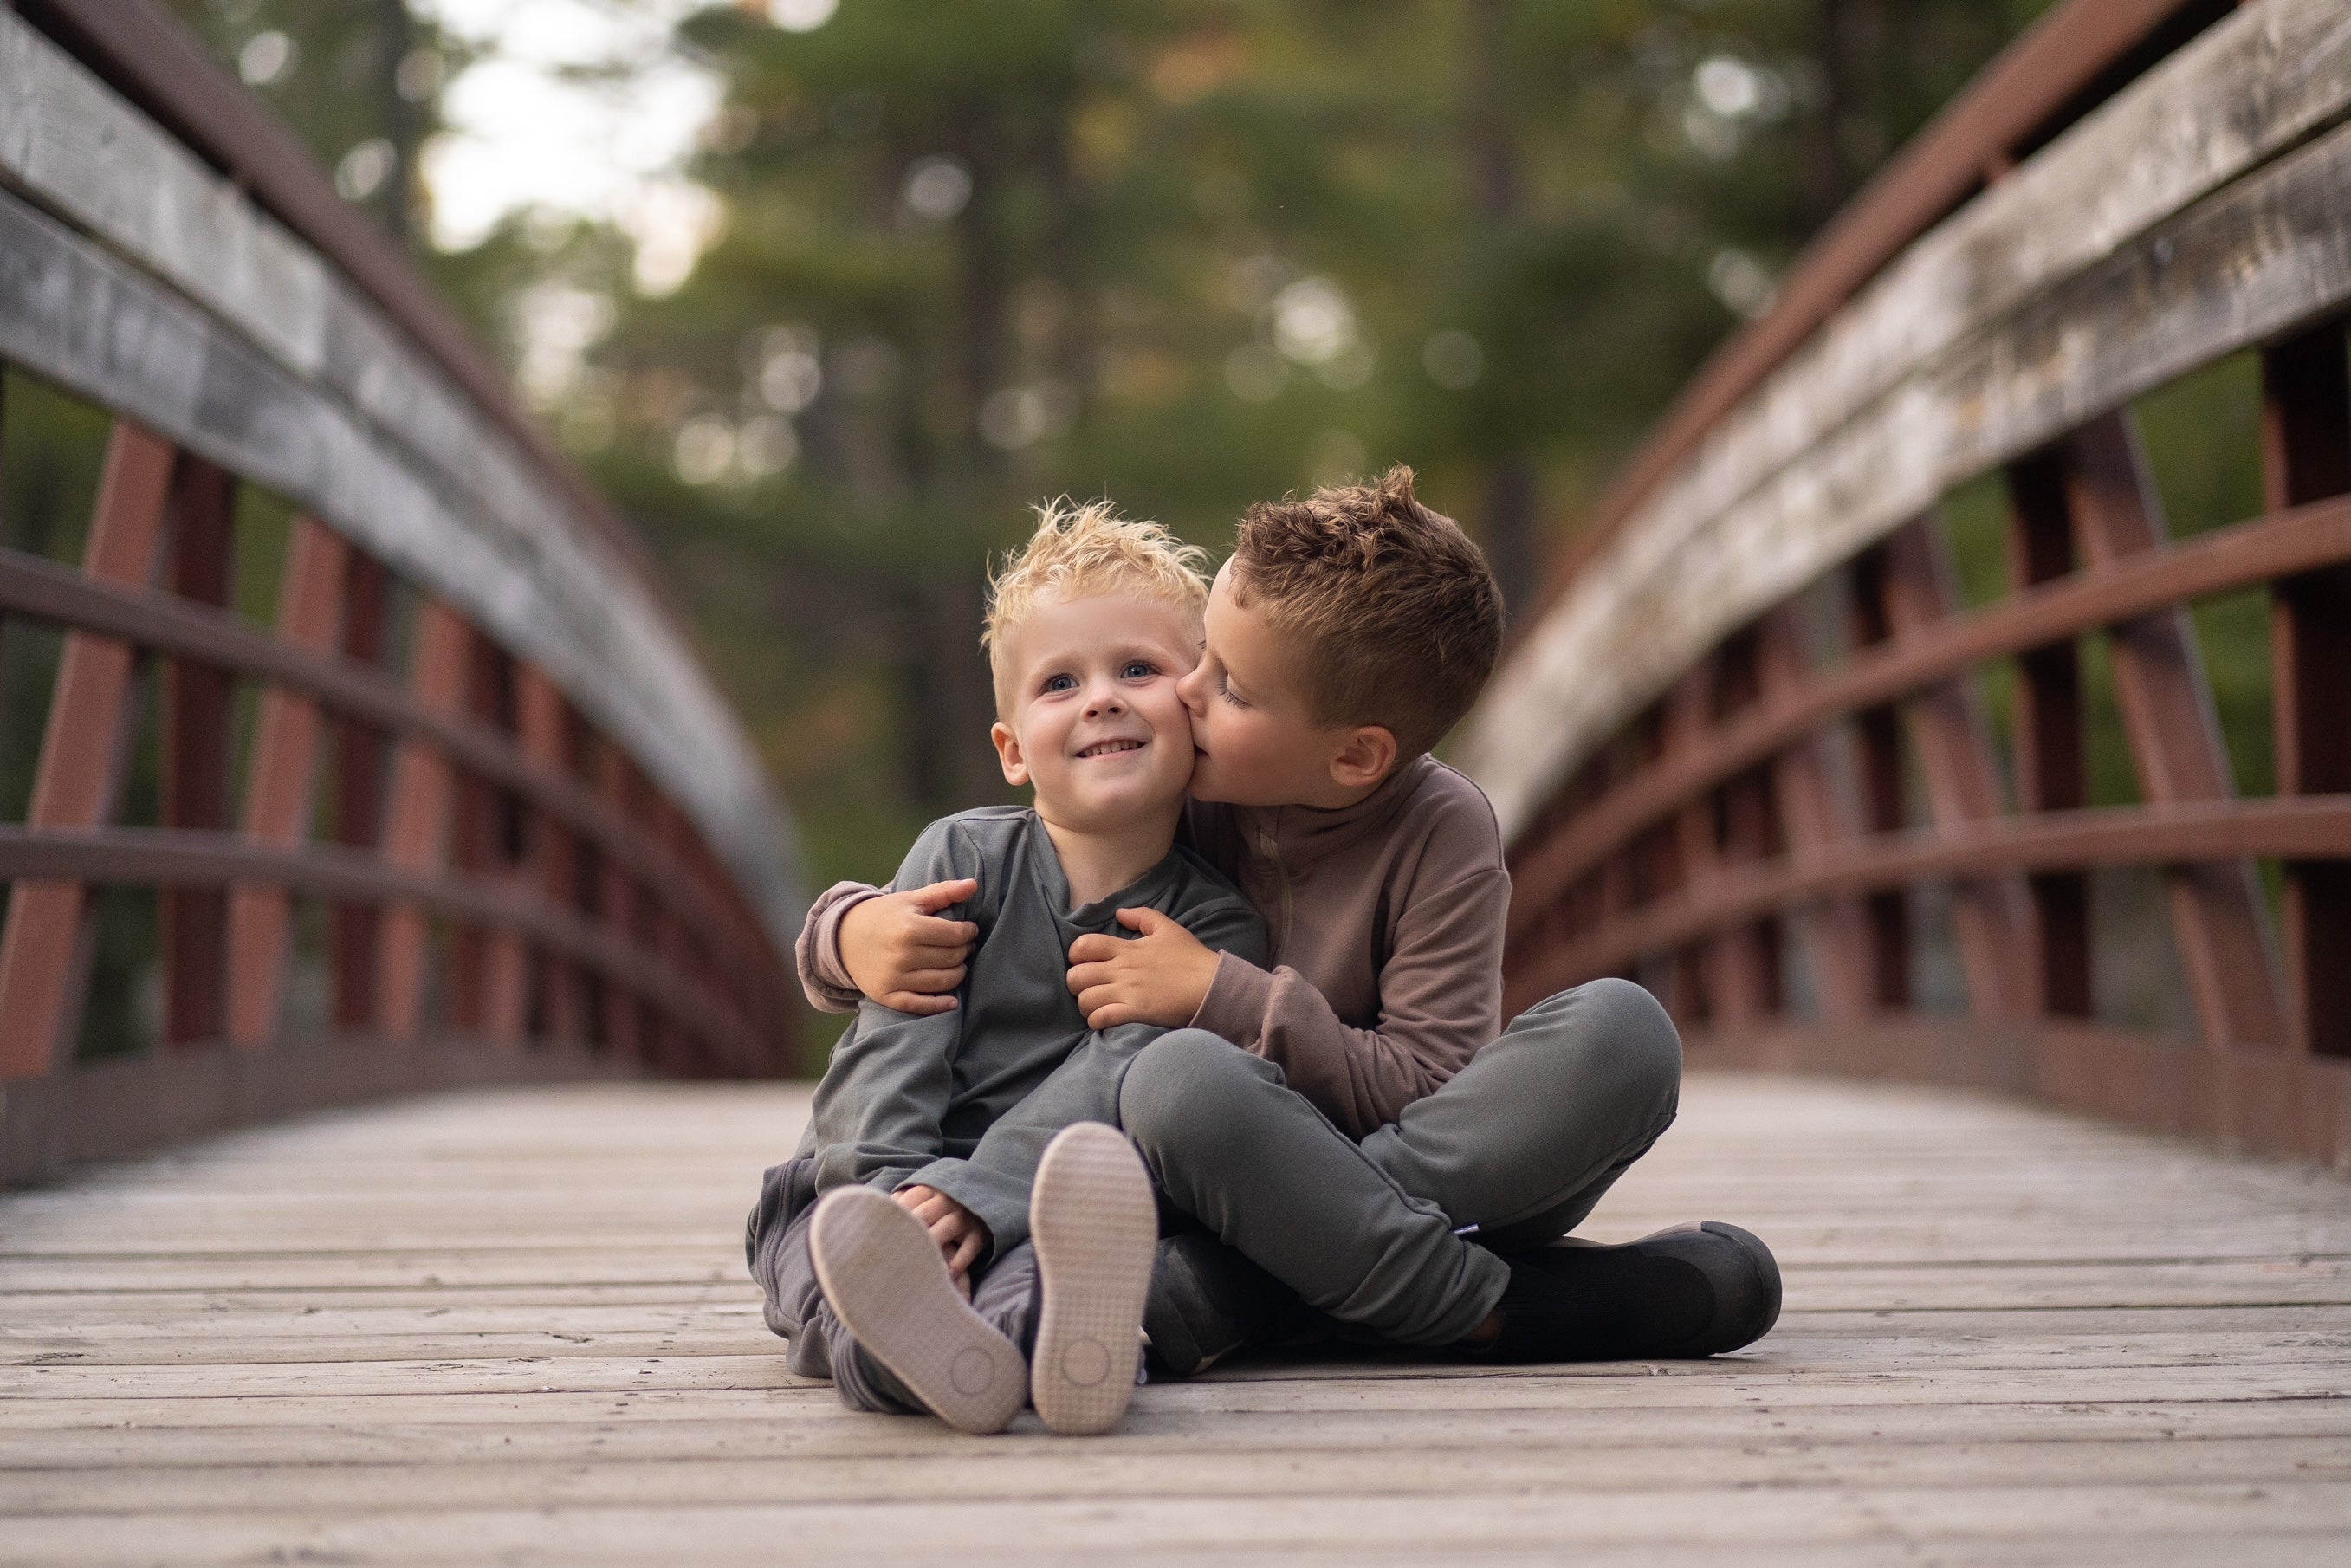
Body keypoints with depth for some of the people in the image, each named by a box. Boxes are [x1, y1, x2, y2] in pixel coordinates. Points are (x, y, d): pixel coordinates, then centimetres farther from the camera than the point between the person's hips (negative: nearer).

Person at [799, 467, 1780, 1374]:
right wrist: (856, 932, -19)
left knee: (1623, 1031, -29)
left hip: (1456, 1180, 1)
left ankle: (1215, 1292, -35)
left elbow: (1431, 1090, -15)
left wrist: (1222, 996, -21)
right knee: (1179, 1077, -35)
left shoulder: (1441, 836, -7)